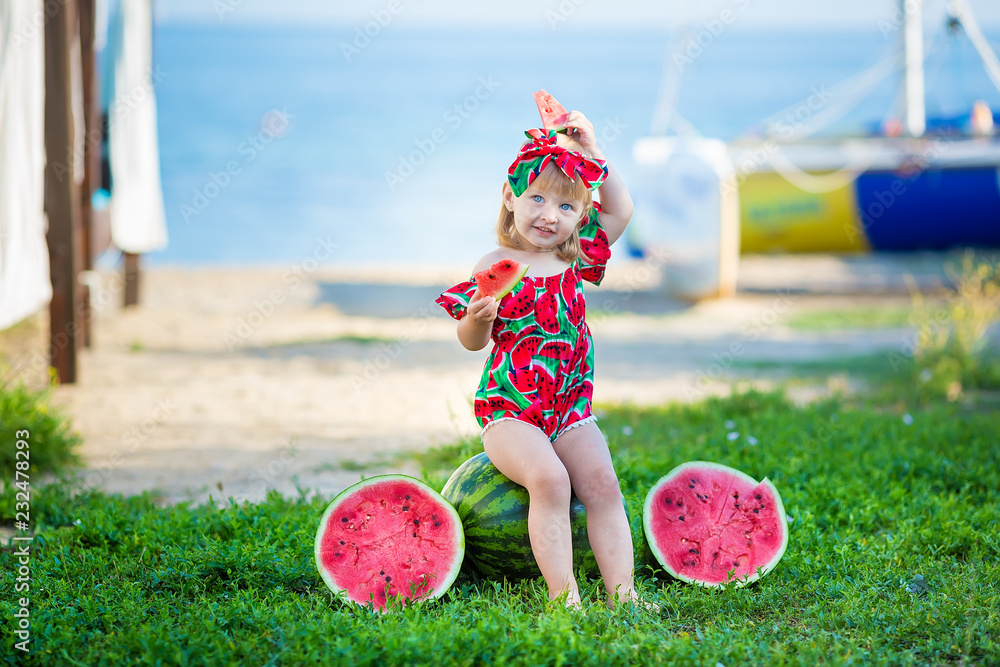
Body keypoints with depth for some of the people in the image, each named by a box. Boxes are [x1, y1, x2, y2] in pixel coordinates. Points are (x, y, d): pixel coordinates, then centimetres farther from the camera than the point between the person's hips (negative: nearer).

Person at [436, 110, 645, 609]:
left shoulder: (575, 259, 10)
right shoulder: (496, 265, -2)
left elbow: (621, 212, 17)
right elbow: (472, 341, 2)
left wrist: (592, 154, 8)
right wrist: (477, 318, -22)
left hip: (571, 409, 4)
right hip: (509, 411, -4)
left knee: (602, 483, -17)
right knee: (548, 479, -28)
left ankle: (621, 591, -17)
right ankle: (562, 595, -29)